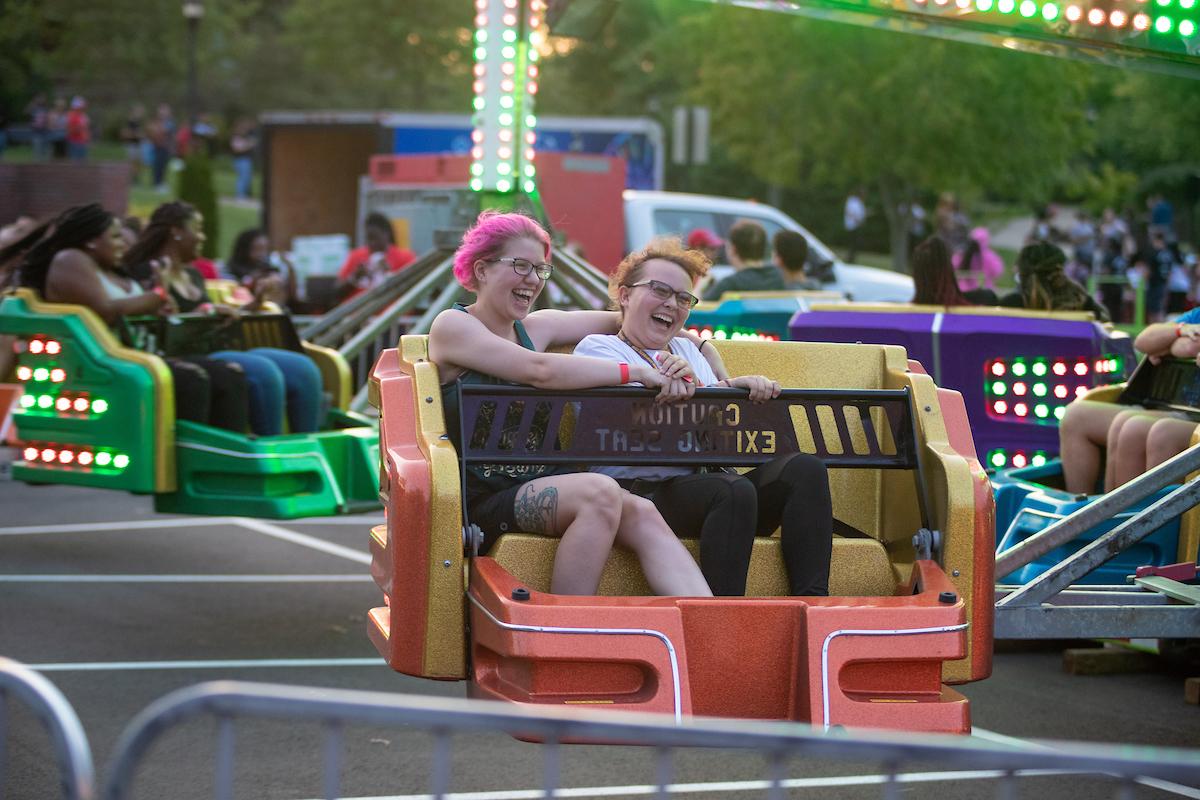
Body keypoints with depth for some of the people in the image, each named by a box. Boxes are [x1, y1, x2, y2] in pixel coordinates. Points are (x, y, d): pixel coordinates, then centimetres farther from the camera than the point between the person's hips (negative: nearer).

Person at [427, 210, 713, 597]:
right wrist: (636, 371, -15)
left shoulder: (535, 327, 19)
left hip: (543, 486, 6)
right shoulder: (452, 326, -3)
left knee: (642, 514, -23)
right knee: (601, 491, -32)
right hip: (484, 500, -6)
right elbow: (541, 370, -16)